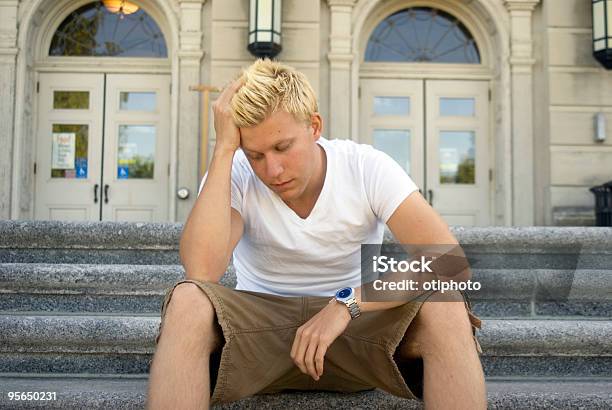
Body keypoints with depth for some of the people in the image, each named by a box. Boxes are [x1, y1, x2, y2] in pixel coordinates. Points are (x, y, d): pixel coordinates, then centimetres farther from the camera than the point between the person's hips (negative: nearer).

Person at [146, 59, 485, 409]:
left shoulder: (368, 167, -11)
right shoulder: (233, 177, -10)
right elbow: (202, 271, -29)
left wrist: (348, 302, -32)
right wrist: (224, 148, -26)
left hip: (358, 319, 0)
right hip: (260, 323, 1)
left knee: (444, 307, -31)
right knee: (187, 300, -32)